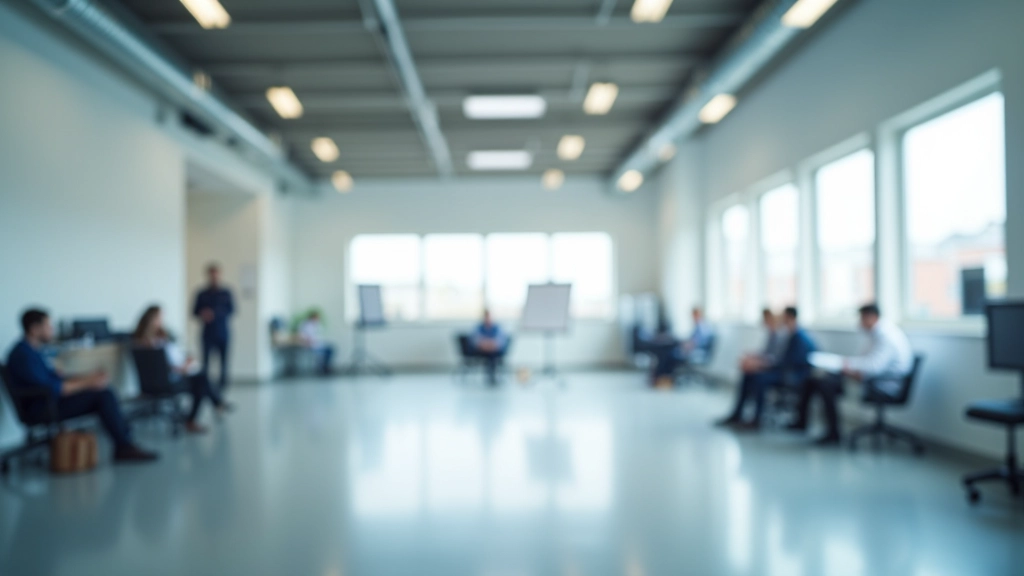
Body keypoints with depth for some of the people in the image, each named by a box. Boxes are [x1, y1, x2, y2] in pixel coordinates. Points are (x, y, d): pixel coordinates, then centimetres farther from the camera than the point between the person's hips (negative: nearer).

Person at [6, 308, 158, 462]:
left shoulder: (32, 351, 15)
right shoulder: (24, 355, -18)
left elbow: (54, 378, 18)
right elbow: (50, 389, -24)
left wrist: (88, 379, 6)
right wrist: (87, 383, -16)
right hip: (42, 408, -10)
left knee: (105, 392, -4)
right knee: (101, 394, -19)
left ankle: (126, 444, -9)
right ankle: (124, 447, -14)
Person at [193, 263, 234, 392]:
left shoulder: (226, 293, 5)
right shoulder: (202, 294, 7)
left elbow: (231, 310, -2)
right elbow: (195, 311, 8)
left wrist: (215, 314, -16)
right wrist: (202, 315, -14)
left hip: (223, 333, 0)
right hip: (208, 333, 0)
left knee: (224, 361, -1)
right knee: (205, 360, -7)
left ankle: (222, 385, 9)